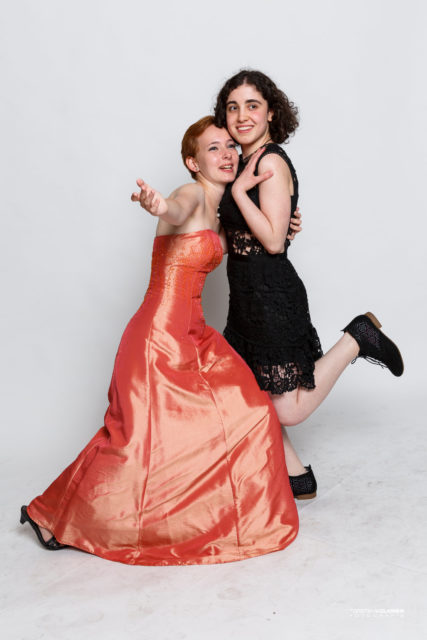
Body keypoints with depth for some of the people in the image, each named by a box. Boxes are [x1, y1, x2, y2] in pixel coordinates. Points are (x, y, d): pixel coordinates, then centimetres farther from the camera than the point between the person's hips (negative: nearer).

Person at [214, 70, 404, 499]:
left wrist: (238, 190, -16)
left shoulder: (271, 162, -14)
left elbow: (273, 240, -20)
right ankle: (297, 478, 28)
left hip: (272, 295, -9)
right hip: (248, 296, 9)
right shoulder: (246, 162, 13)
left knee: (288, 410, -2)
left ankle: (358, 338, 11)